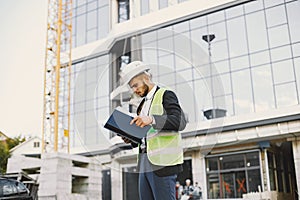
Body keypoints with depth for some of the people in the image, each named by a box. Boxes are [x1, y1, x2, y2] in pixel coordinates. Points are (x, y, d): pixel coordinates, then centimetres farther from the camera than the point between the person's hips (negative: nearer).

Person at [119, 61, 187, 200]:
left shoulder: (165, 95, -1)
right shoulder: (143, 103, 23)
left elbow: (180, 122, -16)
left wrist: (152, 119, -27)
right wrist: (131, 139, 8)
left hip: (162, 163, -8)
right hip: (145, 163, 8)